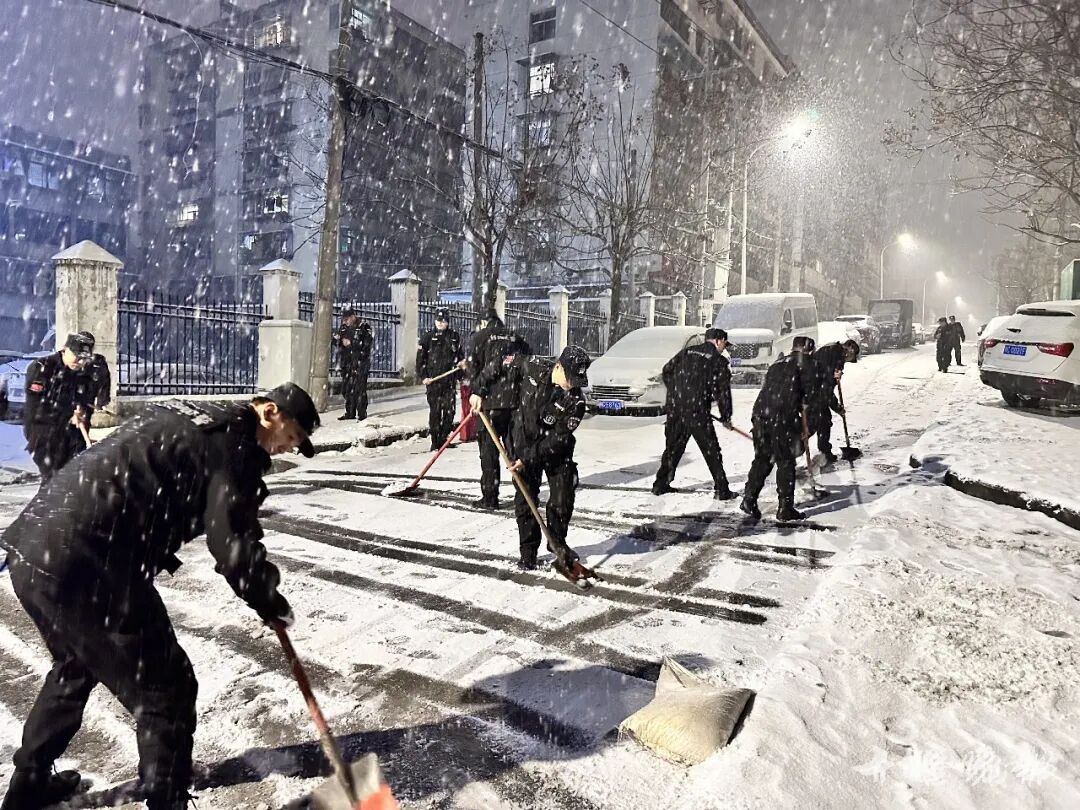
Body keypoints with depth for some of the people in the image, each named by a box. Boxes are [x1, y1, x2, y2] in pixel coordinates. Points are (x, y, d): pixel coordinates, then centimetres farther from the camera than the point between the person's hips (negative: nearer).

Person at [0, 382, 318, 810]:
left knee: (75, 666, 33)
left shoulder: (184, 414, 20)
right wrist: (269, 602, 2)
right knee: (166, 692, 3)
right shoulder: (234, 442, -8)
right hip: (87, 569, -10)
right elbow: (232, 541, -13)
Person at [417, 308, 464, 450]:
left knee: (450, 410, 2)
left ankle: (443, 438, 18)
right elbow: (420, 358, 1)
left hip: (450, 380, 2)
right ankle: (435, 441, 5)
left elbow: (460, 356, 19)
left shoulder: (455, 337, 9)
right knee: (435, 411, -2)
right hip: (433, 380, -2)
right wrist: (423, 376, -7)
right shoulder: (428, 337, 2)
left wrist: (460, 376, 16)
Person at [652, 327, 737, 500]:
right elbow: (723, 392, -2)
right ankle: (722, 490, 8)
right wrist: (726, 418, 8)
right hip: (698, 411, -5)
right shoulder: (718, 361, -1)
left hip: (675, 409, 5)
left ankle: (660, 485, 22)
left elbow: (666, 370, 18)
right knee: (712, 452, 4)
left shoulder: (687, 352, 13)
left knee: (673, 447, 17)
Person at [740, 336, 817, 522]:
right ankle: (785, 508, 10)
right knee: (786, 461, 5)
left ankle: (749, 499, 13)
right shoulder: (805, 361, 8)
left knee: (762, 459, 17)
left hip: (760, 413, 6)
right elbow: (809, 392, 1)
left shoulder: (777, 363, 28)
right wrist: (805, 425, 7)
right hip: (781, 417, -6)